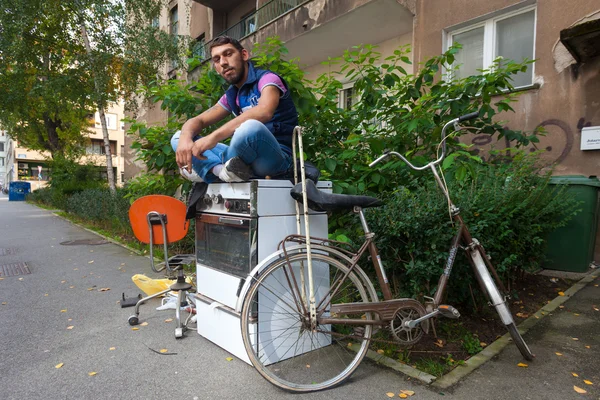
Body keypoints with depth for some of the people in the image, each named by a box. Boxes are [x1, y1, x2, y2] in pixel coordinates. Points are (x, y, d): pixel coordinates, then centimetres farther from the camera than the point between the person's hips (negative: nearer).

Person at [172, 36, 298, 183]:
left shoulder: (267, 78, -4)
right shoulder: (230, 96, 16)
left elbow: (264, 112, -26)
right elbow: (198, 121, 13)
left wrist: (213, 137, -28)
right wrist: (185, 138, -12)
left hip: (276, 158, -6)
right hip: (245, 161, 7)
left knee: (251, 127, -39)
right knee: (178, 138, 6)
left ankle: (209, 169, -12)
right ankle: (223, 170, -21)